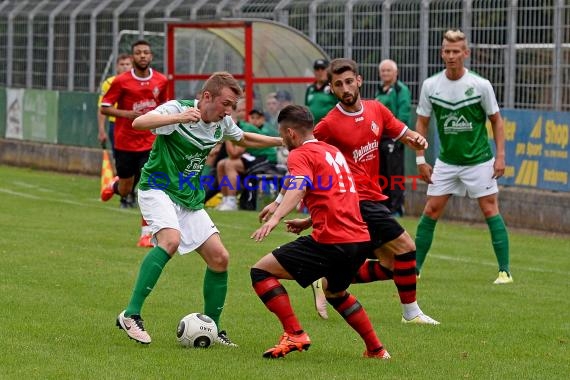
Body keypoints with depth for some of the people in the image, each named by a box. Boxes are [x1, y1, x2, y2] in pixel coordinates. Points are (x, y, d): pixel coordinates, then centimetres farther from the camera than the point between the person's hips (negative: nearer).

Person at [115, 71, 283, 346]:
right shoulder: (178, 109, -18)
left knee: (219, 258, 2)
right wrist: (178, 117, -48)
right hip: (157, 189, -8)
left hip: (190, 199, 8)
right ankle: (130, 315, -31)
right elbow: (139, 123, -34)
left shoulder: (222, 123, 3)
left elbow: (244, 138, 26)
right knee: (170, 240, -33)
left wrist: (282, 141, 18)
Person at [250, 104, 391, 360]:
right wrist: (308, 222, 30)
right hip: (360, 239, 9)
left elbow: (299, 187, -24)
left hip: (331, 242, -9)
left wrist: (275, 218, -38)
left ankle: (294, 335, -12)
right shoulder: (333, 152, 23)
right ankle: (376, 349, 32)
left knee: (261, 271, -2)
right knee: (335, 293, 35)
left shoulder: (300, 154, -3)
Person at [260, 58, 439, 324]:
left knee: (389, 266, 9)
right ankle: (411, 313, 0)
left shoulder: (376, 110, 5)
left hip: (370, 197, 8)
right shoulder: (330, 124, -12)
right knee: (405, 247, -11)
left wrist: (416, 140, -10)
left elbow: (405, 135, 15)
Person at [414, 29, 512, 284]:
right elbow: (422, 122, 6)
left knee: (490, 210, -5)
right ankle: (414, 268, 9)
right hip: (446, 161, 3)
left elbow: (496, 120, 0)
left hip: (478, 160, -2)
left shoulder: (481, 85, -9)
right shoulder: (430, 86, -3)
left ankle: (505, 270, 0)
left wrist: (500, 156, -6)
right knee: (431, 210, 0)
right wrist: (420, 159, 1)